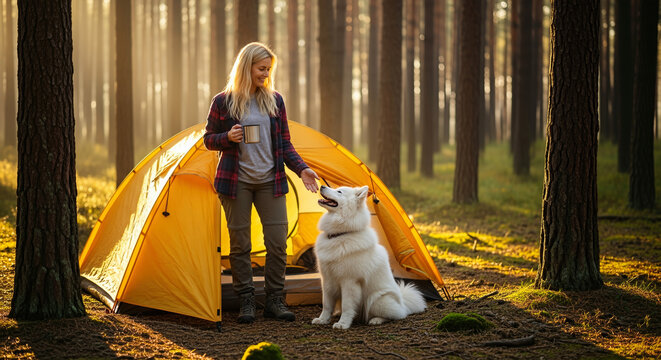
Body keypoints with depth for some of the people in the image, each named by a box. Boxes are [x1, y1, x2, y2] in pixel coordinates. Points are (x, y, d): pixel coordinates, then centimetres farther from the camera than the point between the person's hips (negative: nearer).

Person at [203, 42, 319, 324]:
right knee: (240, 242, 1)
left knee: (278, 241, -2)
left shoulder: (275, 101, 6)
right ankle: (246, 302, 11)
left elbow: (284, 144, 10)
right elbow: (209, 139, 6)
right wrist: (227, 137, -15)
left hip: (270, 181, 2)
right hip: (236, 181, -2)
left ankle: (274, 300, 9)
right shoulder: (223, 102, -2)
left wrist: (301, 168, -3)